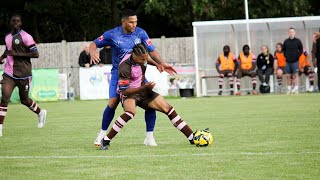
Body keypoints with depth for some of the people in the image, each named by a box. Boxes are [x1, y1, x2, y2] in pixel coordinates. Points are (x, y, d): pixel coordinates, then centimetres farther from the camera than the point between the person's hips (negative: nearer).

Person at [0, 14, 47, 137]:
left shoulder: (26, 37, -10)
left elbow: (35, 54, -14)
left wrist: (17, 54, -19)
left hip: (23, 74, -4)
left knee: (24, 100, 11)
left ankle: (41, 113, 42)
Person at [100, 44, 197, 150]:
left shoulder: (142, 57, -9)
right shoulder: (125, 68, -30)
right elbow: (124, 91, -28)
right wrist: (143, 88, -35)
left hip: (143, 90, 7)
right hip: (129, 93, -7)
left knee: (168, 108, -1)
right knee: (130, 112, -39)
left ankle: (192, 138, 7)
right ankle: (105, 141, -28)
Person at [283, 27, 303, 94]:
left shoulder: (298, 41, 1)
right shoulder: (286, 41, 9)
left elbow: (301, 50, 4)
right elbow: (283, 49, 19)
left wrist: (297, 56, -6)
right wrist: (285, 55, 5)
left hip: (295, 61, -3)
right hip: (288, 61, 3)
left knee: (295, 75, -5)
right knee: (288, 76, 4)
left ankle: (296, 89, -4)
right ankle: (289, 89, 10)